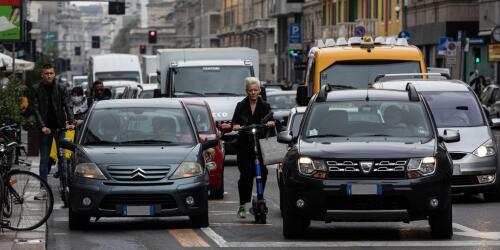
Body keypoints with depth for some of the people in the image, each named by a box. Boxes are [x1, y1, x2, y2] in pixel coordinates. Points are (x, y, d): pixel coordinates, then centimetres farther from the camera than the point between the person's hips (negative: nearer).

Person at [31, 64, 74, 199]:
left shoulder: (61, 89, 2)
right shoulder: (37, 89, 0)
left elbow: (66, 106, -1)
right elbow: (36, 109, -5)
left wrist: (71, 122, -17)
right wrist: (42, 126, -16)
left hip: (59, 127, 0)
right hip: (45, 128, 0)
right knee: (44, 159, 3)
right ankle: (43, 188, 5)